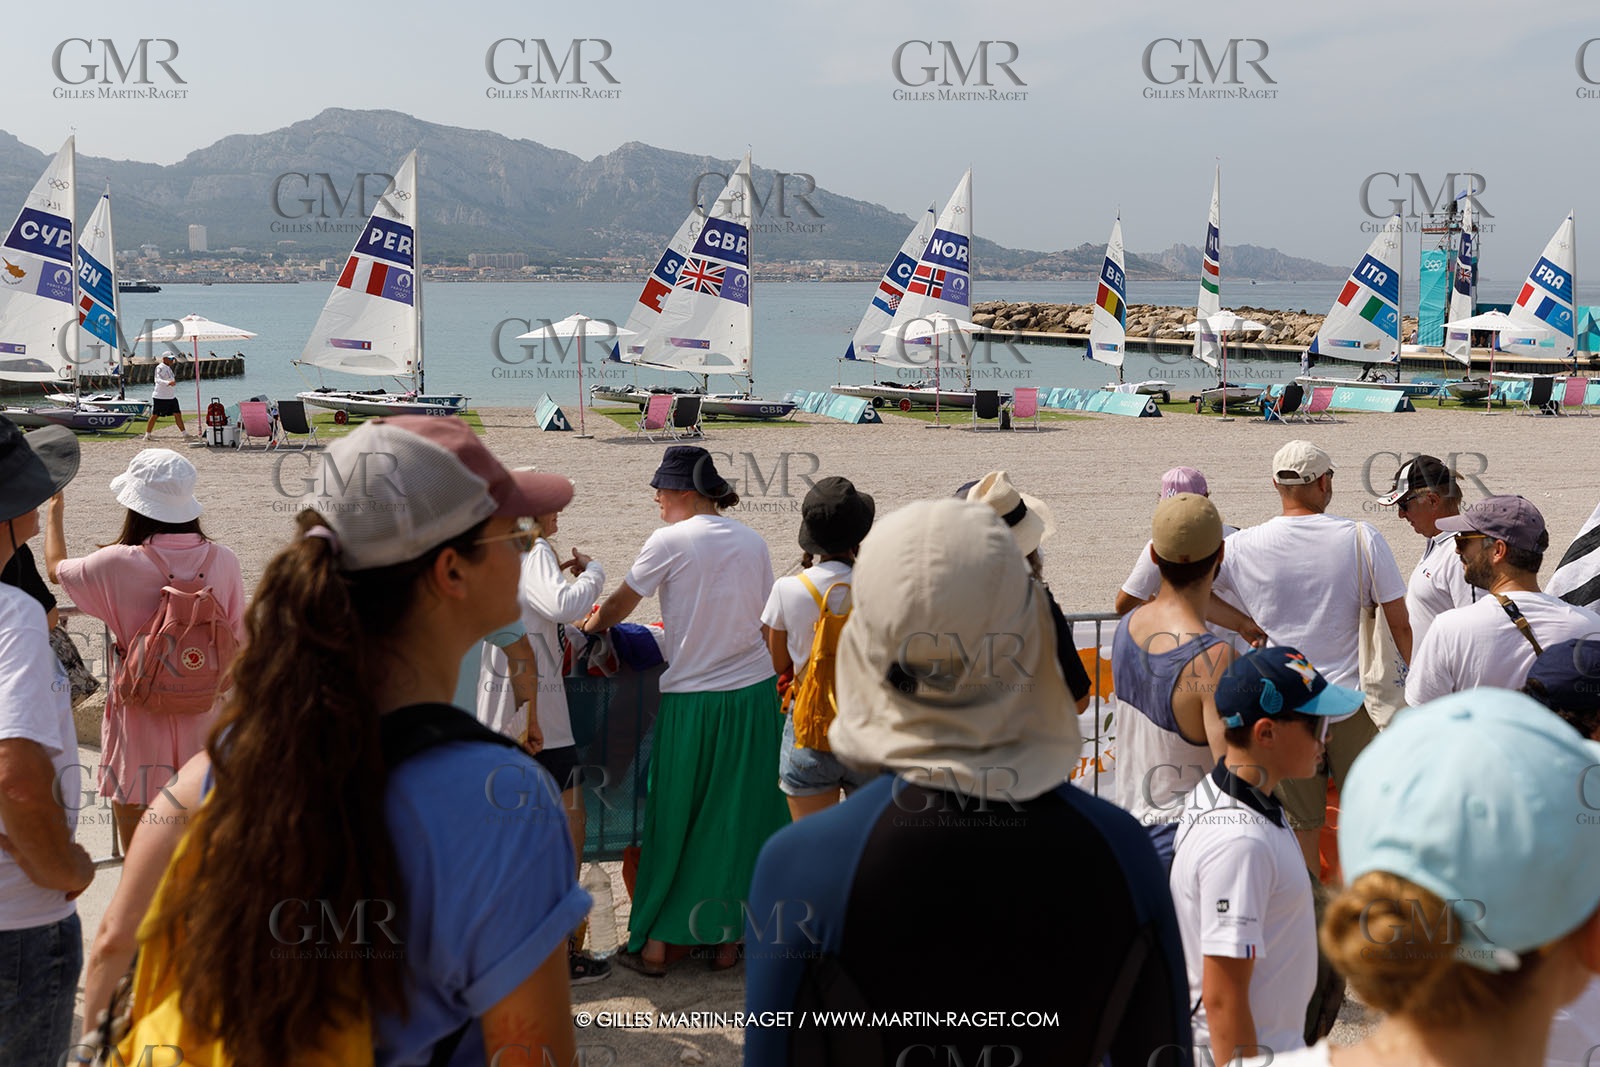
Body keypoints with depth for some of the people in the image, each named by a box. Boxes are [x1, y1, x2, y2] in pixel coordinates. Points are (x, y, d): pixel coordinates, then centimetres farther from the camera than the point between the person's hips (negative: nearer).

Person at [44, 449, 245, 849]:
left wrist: (55, 511, 23)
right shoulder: (223, 561, -7)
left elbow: (56, 568, 6)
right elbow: (236, 643, 2)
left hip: (140, 719, -3)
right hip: (203, 719, 3)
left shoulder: (118, 564, -15)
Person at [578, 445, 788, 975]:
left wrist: (586, 629, 20)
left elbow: (617, 607, 2)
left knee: (671, 821, 8)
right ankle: (727, 941, 18)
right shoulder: (753, 542, 5)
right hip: (755, 693, 4)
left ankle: (653, 944, 16)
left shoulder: (669, 541, -8)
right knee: (739, 819, 11)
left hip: (690, 701, -4)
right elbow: (766, 625, 9)